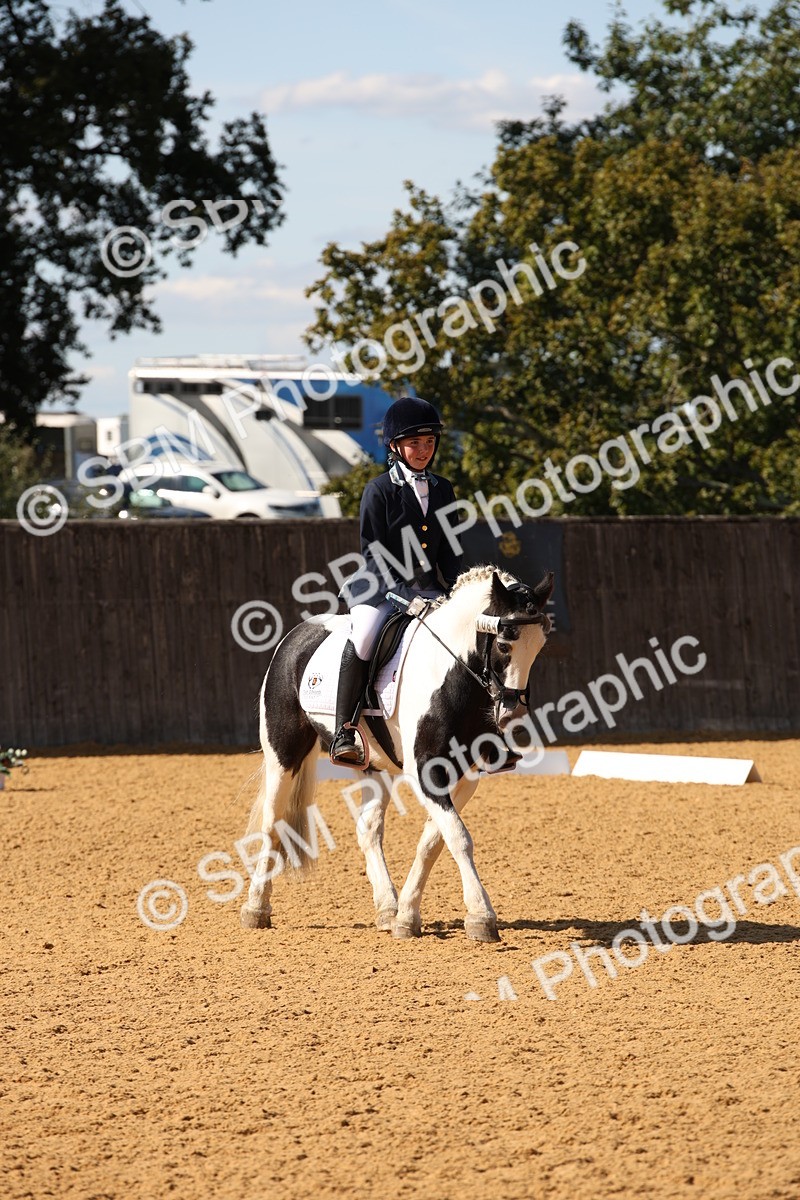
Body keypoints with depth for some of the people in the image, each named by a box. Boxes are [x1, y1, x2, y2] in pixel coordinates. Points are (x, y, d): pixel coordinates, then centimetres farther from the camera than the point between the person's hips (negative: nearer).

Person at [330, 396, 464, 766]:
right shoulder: (380, 490, -4)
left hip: (429, 591, 5)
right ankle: (344, 732, -30)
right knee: (362, 638, -33)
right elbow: (373, 554, -8)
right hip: (381, 587, -5)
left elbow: (449, 551, 14)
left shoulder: (443, 490, 11)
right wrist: (402, 593, -19)